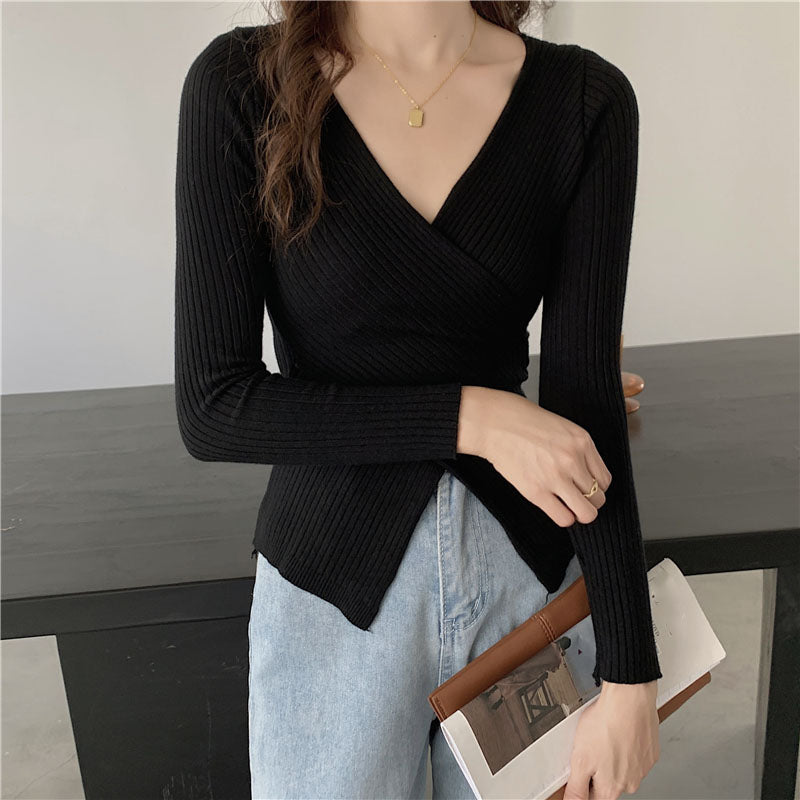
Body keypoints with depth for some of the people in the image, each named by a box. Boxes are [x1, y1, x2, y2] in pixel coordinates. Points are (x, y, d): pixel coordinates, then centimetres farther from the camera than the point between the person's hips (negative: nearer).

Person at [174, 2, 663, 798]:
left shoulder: (589, 100, -6)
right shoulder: (239, 83, -10)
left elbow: (584, 399, -9)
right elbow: (212, 408, -13)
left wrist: (629, 675, -9)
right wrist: (473, 418, -19)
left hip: (528, 571, 2)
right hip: (334, 586, -1)